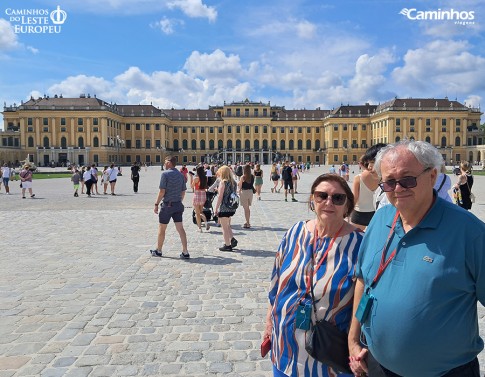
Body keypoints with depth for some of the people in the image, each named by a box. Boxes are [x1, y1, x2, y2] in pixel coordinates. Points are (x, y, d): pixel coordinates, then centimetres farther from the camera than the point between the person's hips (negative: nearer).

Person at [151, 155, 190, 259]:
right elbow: (183, 192, 12)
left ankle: (158, 251, 23)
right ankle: (185, 252, -2)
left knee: (162, 228, 9)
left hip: (167, 205, -5)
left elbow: (162, 191, -15)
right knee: (180, 228, 3)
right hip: (178, 205, 5)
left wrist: (156, 204, -8)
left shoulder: (165, 173, -11)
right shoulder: (181, 174, 8)